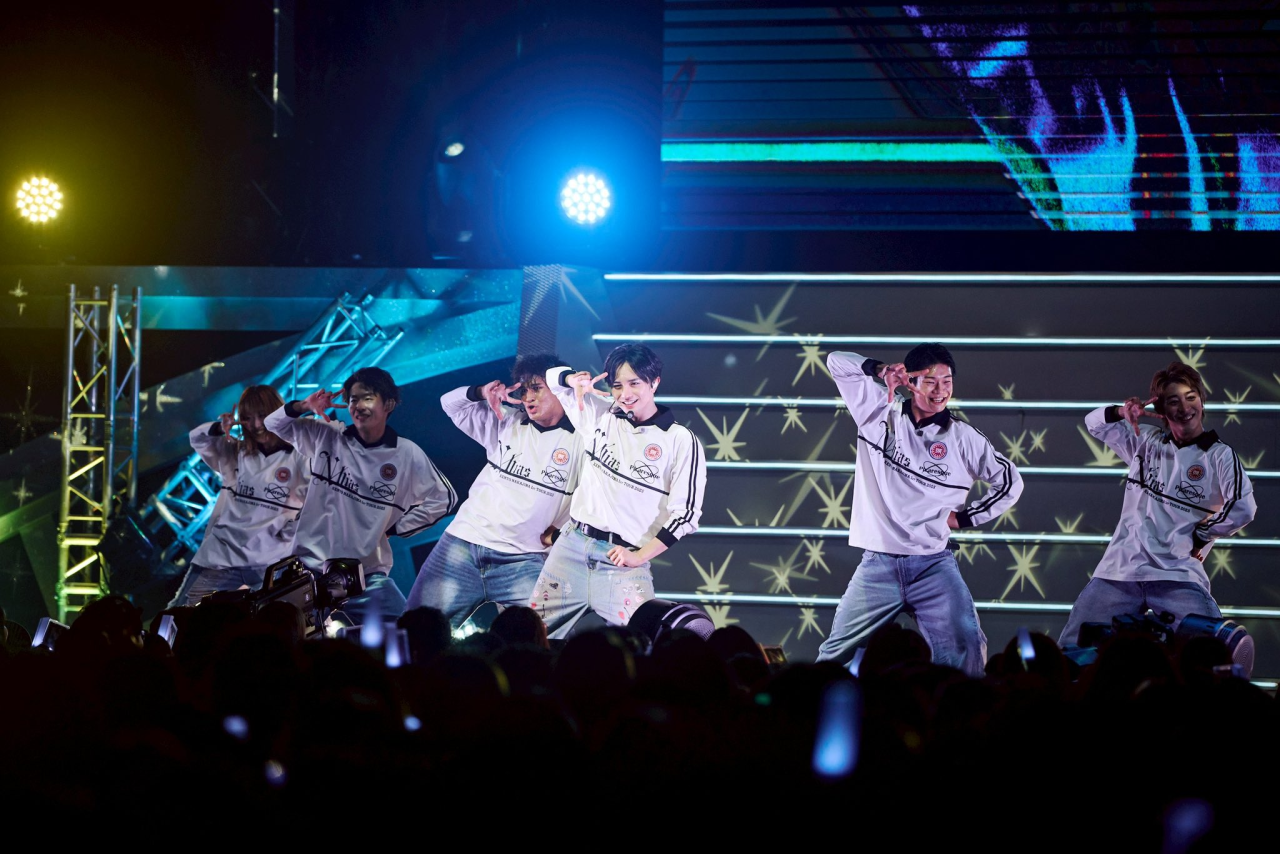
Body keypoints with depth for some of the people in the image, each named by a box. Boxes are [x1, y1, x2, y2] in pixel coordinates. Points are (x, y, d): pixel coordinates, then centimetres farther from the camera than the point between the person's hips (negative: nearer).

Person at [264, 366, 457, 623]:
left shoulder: (407, 455, -1)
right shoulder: (326, 437, 2)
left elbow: (443, 497, 10)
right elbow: (273, 426, 11)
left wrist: (396, 527, 4)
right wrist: (303, 407, -9)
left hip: (367, 575, 0)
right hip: (309, 567, 0)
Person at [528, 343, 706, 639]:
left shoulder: (682, 442, -3)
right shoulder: (600, 414, 10)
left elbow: (685, 513, -6)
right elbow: (554, 377, 22)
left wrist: (640, 556, -11)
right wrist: (576, 380, -1)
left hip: (622, 559, -4)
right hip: (571, 546, 4)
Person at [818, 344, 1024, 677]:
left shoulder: (963, 438, 4)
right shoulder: (879, 413, 6)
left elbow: (1010, 481, 15)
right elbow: (838, 363, 7)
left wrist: (964, 517, 8)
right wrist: (879, 370, -10)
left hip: (933, 565, 0)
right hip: (878, 565, 1)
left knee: (966, 655, -14)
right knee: (834, 656, -1)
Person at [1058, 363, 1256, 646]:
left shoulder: (1219, 456, 2)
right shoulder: (1145, 441, 16)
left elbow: (1243, 508, -12)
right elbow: (1094, 423, 23)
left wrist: (1200, 536, -3)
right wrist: (1121, 412, 1)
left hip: (1179, 577, -4)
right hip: (1120, 572, 4)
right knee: (1071, 649, -3)